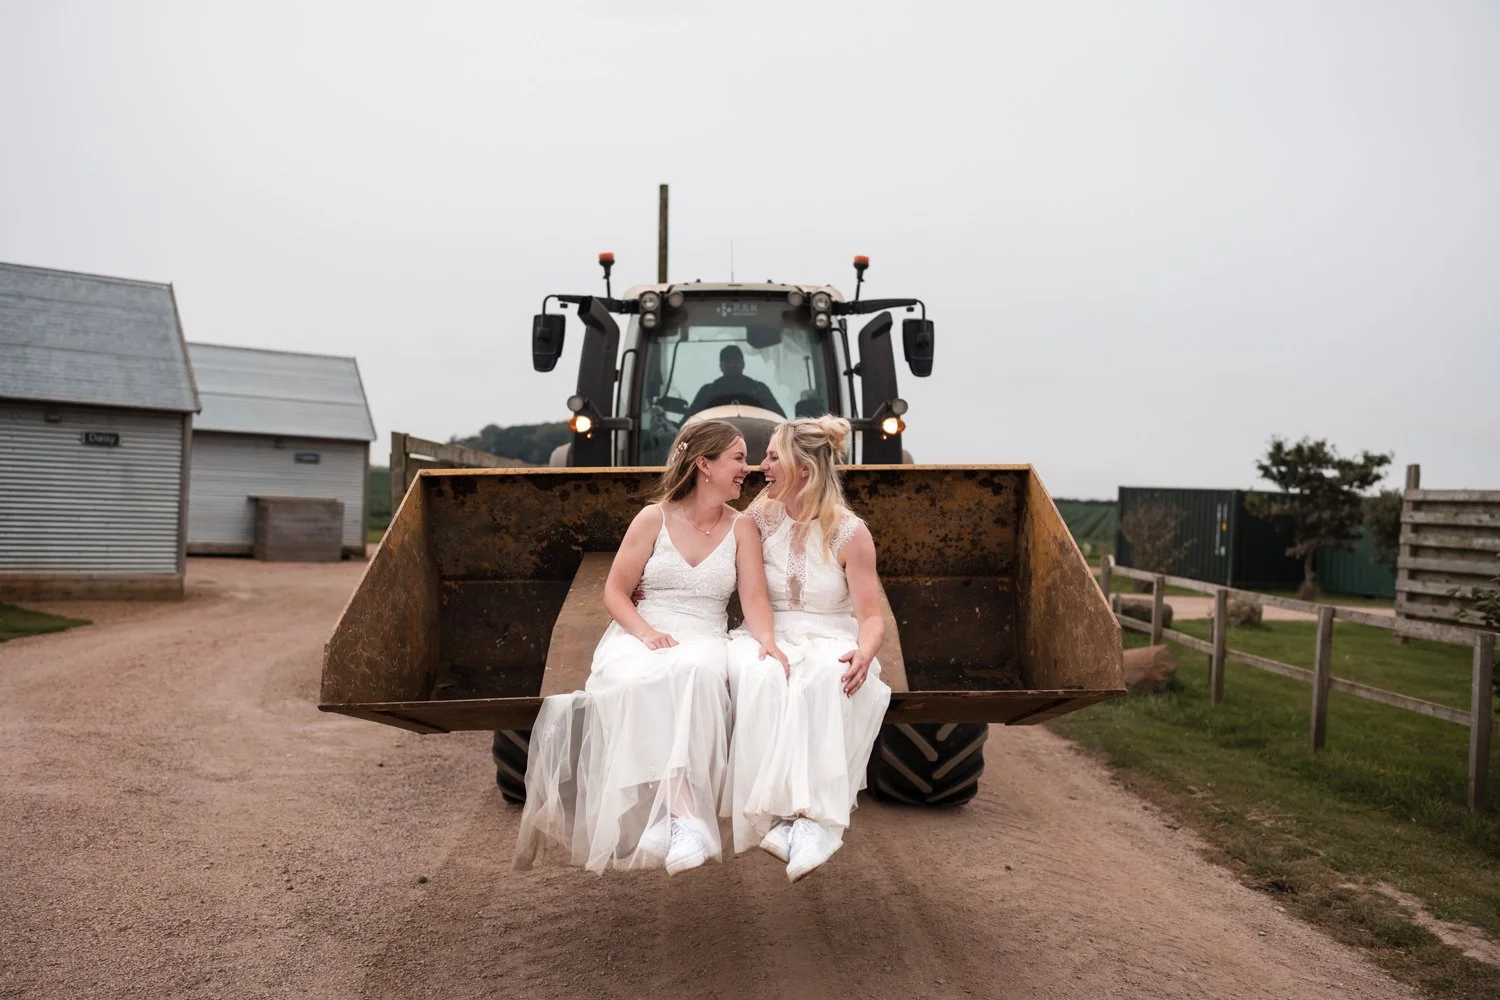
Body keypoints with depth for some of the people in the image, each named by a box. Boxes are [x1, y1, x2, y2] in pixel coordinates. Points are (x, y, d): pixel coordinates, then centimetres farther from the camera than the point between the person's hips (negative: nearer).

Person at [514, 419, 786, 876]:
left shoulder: (741, 528, 9)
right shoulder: (654, 518, 4)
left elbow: (755, 600, 0)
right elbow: (615, 591, 5)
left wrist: (767, 641, -22)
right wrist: (646, 632, -14)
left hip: (704, 640, 1)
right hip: (639, 636, 0)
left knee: (696, 672, -38)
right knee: (637, 682, -37)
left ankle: (682, 812, -43)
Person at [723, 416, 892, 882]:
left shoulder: (849, 533, -4)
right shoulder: (761, 516, 5)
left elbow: (871, 617, -6)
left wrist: (865, 651, -28)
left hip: (830, 642, -2)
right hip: (770, 636, 2)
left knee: (824, 679, -39)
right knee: (757, 673, -35)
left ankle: (817, 817, -37)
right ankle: (777, 812, -34)